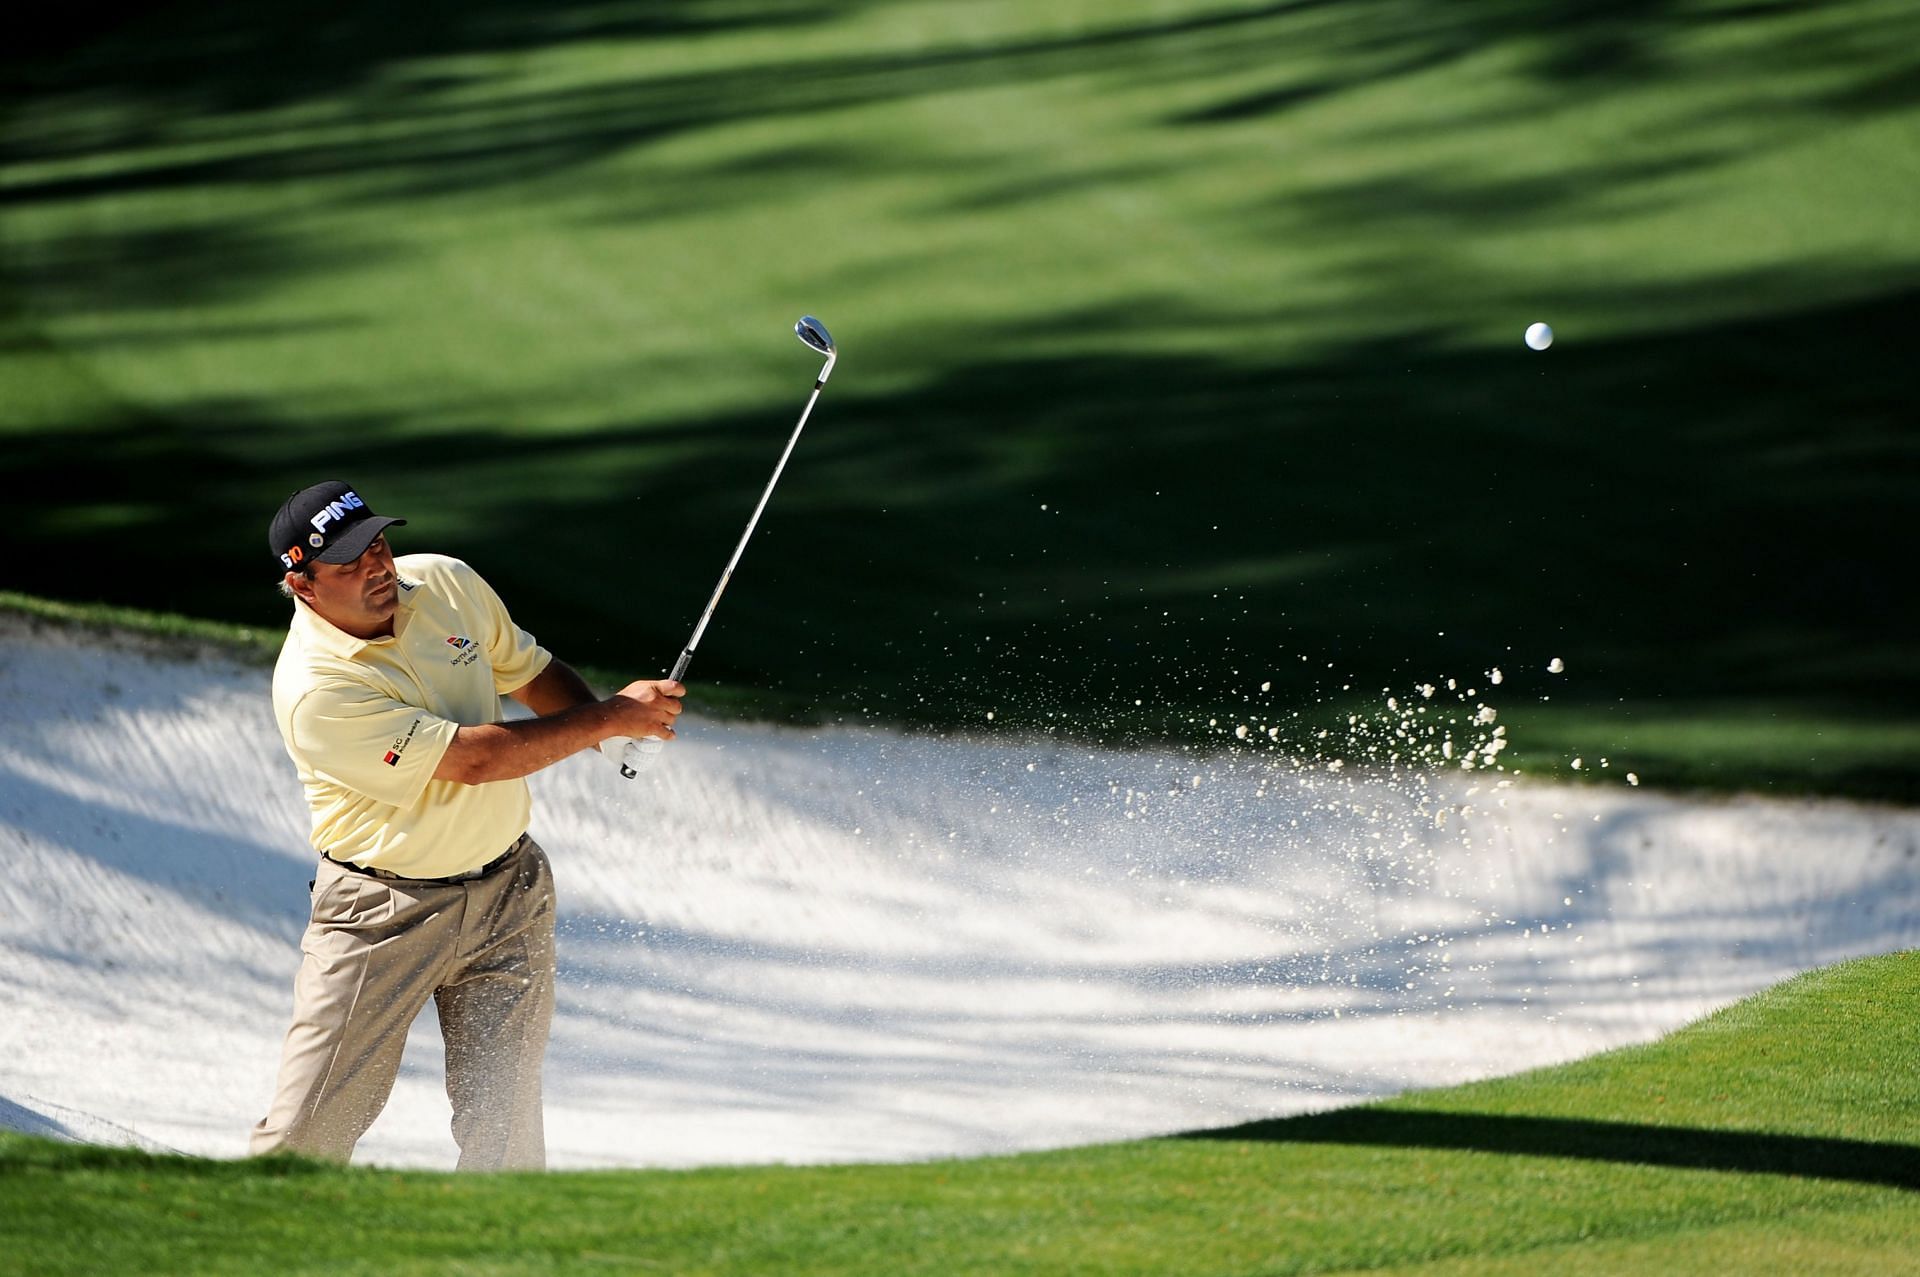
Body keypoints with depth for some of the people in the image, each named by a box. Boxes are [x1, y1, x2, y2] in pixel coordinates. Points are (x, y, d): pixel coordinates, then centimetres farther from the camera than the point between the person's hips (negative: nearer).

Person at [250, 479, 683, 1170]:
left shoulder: (445, 583, -2)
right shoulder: (313, 690, -23)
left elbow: (531, 672, 16)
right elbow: (473, 760, -23)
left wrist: (622, 722, -5)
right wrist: (611, 717, -17)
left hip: (509, 893, 4)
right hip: (384, 917, -4)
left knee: (502, 1131, -4)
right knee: (304, 1136, -4)